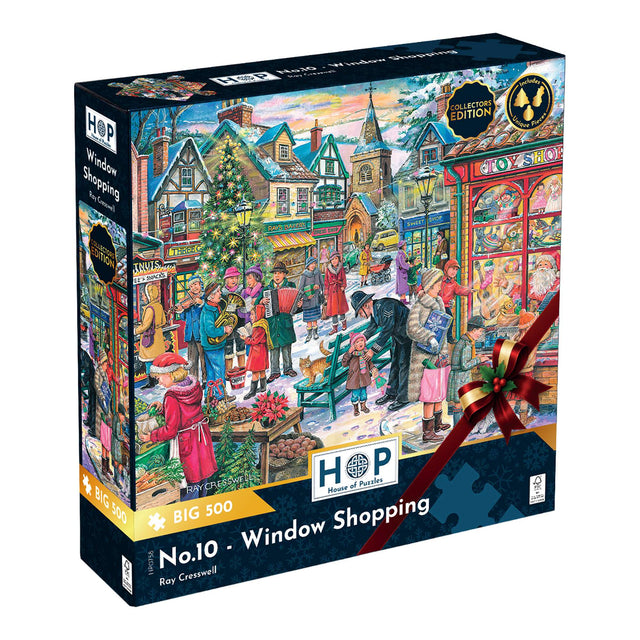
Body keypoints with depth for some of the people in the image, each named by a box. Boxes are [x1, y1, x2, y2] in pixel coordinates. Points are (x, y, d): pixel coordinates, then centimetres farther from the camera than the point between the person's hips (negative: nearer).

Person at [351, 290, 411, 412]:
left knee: (404, 364, -7)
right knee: (394, 363, 15)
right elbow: (371, 328, 14)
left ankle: (403, 398, -1)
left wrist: (373, 350, -27)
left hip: (407, 336, -9)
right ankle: (391, 393, 26)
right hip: (397, 336, 9)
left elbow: (386, 331, -30)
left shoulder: (385, 307, -31)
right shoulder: (374, 310, -1)